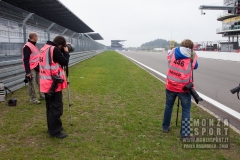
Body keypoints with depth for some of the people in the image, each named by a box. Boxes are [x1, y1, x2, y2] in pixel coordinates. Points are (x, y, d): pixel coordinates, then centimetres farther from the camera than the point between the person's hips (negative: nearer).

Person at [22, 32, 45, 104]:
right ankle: (33, 99, 8)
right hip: (31, 69, -9)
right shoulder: (27, 46, -14)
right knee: (32, 84, -1)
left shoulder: (34, 45, 16)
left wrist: (39, 67, 23)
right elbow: (26, 60, -18)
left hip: (37, 68, 9)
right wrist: (27, 72, -22)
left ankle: (42, 96, 25)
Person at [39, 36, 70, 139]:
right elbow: (65, 62, -12)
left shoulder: (44, 48, 12)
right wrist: (66, 52, 2)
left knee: (50, 107, 18)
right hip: (54, 83, -10)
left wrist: (62, 52, 12)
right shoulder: (55, 49, -16)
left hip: (47, 83, 10)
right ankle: (55, 132, 3)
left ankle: (52, 128, 29)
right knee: (56, 108, -3)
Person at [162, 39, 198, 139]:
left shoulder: (173, 51, 1)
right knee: (186, 110, 8)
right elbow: (195, 66, 11)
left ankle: (165, 127, 33)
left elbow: (169, 59, 19)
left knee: (168, 106, 20)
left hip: (170, 86, 3)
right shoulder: (193, 56, -5)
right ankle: (184, 134, 8)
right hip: (184, 88, -3)